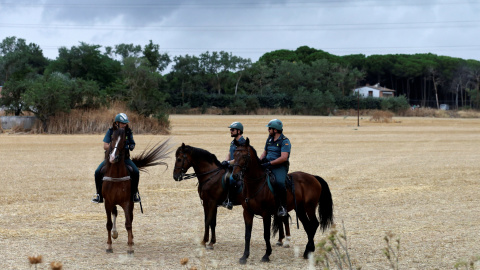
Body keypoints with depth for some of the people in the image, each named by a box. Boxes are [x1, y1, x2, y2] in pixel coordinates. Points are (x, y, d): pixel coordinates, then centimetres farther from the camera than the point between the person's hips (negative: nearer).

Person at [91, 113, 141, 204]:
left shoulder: (128, 132, 0)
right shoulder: (110, 131, -4)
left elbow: (132, 143, 11)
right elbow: (105, 146, -7)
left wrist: (131, 146, -13)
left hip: (124, 157, 0)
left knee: (136, 171, -24)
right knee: (98, 172, -19)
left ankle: (134, 192, -1)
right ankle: (99, 194, 0)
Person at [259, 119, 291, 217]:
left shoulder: (285, 141, -9)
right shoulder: (269, 139, 16)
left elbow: (283, 158, -19)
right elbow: (264, 153, 24)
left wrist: (269, 163, -24)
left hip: (280, 167, -8)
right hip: (268, 165, 8)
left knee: (280, 182, -34)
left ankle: (282, 207, -22)